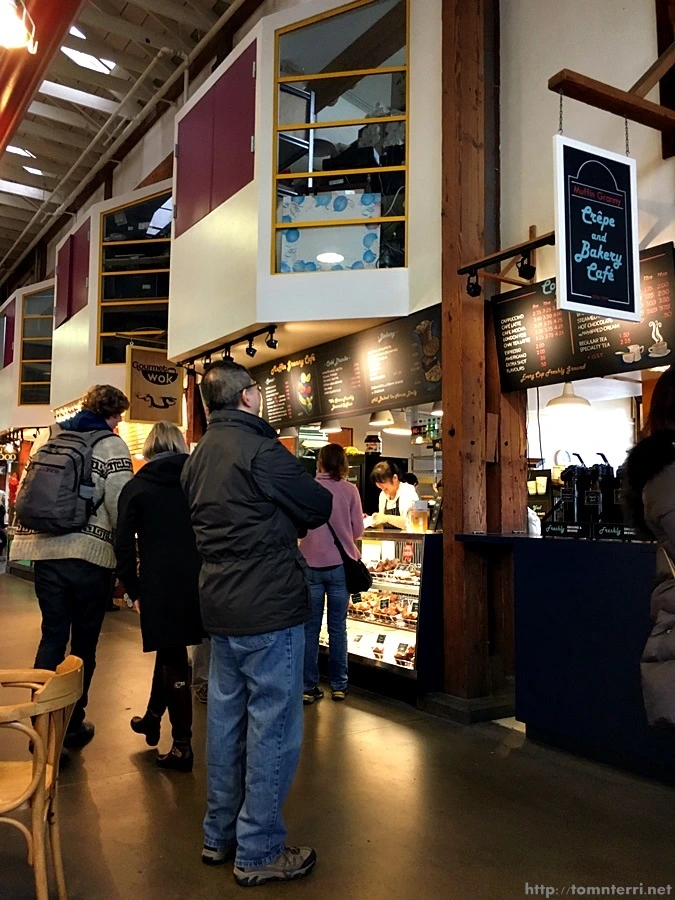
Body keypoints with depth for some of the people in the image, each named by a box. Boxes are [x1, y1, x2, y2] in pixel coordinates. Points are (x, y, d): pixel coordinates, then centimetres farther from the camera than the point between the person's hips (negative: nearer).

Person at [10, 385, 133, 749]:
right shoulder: (112, 445, -4)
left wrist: (24, 540, 22)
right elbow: (120, 506, -10)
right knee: (84, 642, 9)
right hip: (90, 555, -5)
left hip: (45, 551, 5)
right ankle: (72, 724, 19)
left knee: (52, 637, 13)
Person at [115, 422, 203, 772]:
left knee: (173, 660, 7)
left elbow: (124, 546, -4)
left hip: (160, 585, -3)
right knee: (171, 650, 23)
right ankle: (153, 717, 40)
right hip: (199, 582, 3)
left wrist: (134, 591, 5)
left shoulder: (136, 487, -1)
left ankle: (183, 747, 13)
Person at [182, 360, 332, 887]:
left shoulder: (199, 457, 10)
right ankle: (259, 853, 14)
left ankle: (220, 834, 31)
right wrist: (291, 510, 10)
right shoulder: (258, 448, -17)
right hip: (270, 607, -9)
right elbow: (320, 508, -9)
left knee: (227, 716, 17)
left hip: (221, 605, 9)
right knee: (273, 726, 2)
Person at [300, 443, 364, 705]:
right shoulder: (349, 490, -4)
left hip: (311, 564, 0)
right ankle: (339, 685, 18)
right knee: (337, 627, 9)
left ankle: (309, 687, 11)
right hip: (339, 565, 0)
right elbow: (358, 530, 1)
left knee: (310, 627, 7)